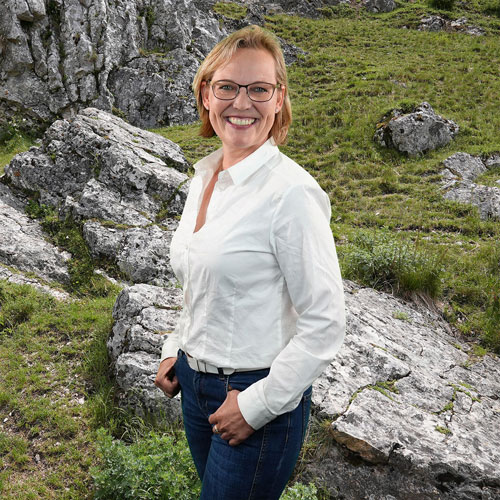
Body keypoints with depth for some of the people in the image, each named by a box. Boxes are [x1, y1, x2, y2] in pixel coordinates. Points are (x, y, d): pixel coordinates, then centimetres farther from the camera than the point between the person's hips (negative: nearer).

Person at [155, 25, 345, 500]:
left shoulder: (291, 191, -21)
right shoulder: (204, 177, 3)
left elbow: (324, 324, -20)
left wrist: (257, 405, -16)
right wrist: (175, 351, 11)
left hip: (260, 395, -7)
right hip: (195, 381, 7)